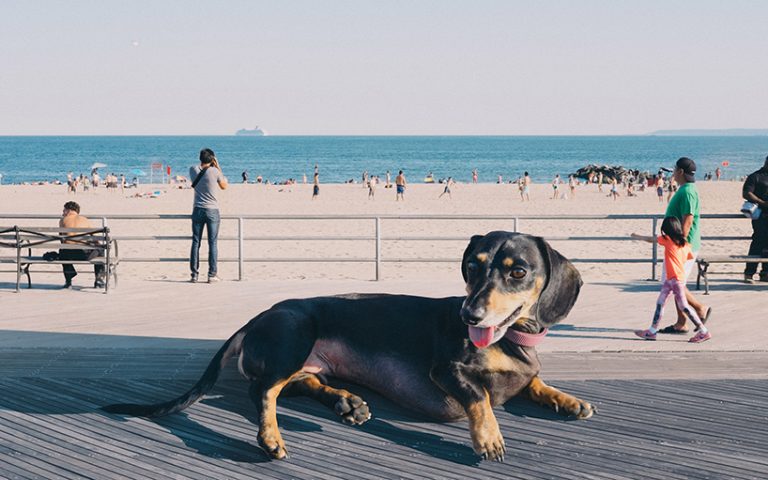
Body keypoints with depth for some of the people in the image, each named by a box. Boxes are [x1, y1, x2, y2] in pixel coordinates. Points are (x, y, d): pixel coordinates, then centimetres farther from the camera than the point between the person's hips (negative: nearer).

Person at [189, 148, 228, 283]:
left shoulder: (193, 170, 0)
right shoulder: (215, 172, -9)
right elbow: (224, 186, 7)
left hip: (198, 210, 3)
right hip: (212, 211, -3)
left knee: (196, 242, 7)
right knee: (213, 243, 2)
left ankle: (194, 274, 5)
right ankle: (212, 274, 1)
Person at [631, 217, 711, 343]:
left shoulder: (667, 240, -10)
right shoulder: (684, 244, 9)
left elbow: (650, 239, 3)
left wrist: (637, 237, 19)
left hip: (677, 279, -9)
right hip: (670, 279, 9)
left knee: (683, 306, -7)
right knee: (660, 303, 11)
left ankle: (704, 331, -4)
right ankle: (652, 331, 16)